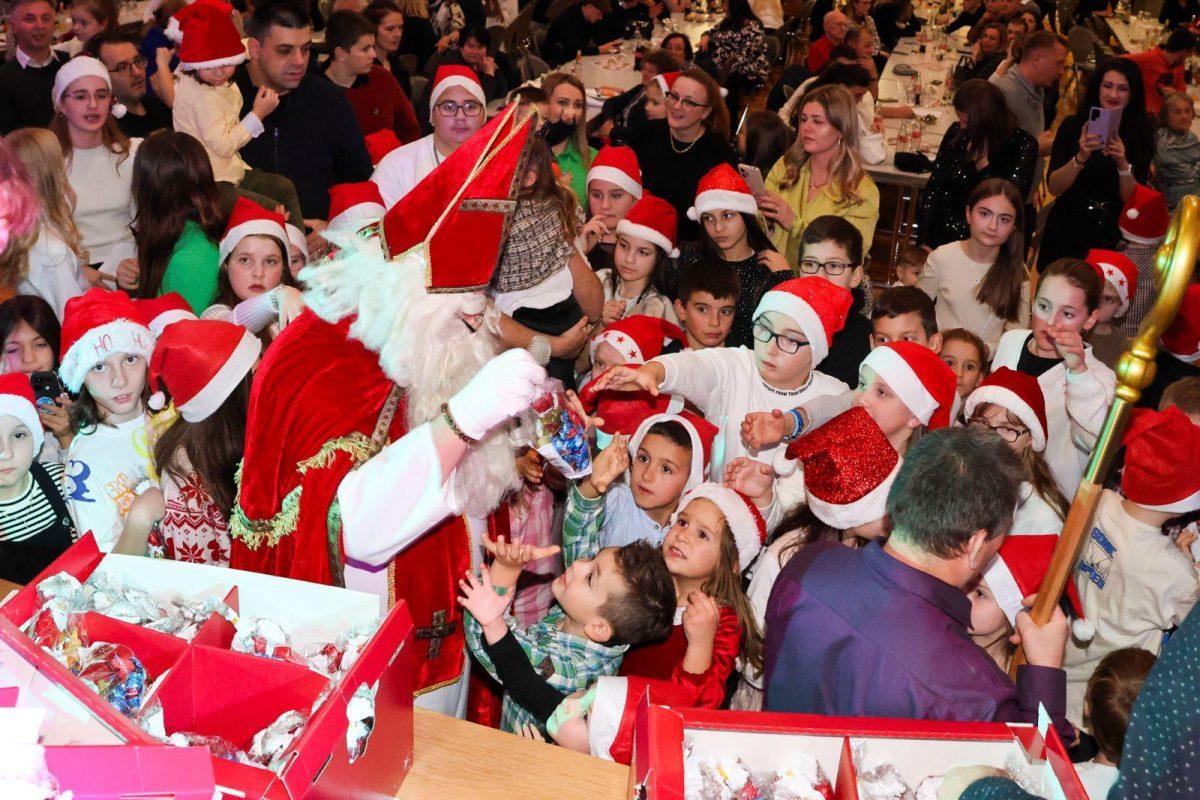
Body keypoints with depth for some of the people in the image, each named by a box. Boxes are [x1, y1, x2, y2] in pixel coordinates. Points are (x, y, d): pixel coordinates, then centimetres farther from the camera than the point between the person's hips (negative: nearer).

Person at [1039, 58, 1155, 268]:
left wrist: (1123, 164, -22)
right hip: (1066, 233, -1)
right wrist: (1081, 157, -28)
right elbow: (1053, 187, -12)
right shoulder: (1072, 126, -5)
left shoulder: (1140, 135, -2)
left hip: (1110, 239, 1)